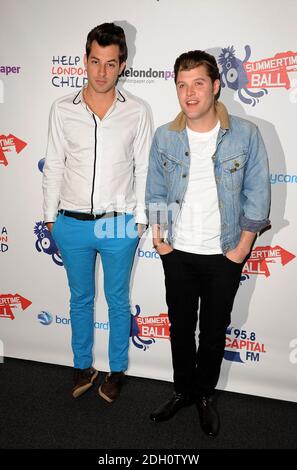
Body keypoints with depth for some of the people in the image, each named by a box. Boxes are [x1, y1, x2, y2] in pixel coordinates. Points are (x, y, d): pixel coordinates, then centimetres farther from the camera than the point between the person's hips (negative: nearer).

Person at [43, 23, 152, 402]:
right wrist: (50, 216, 5)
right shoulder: (63, 110, -1)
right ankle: (82, 367, 36)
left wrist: (139, 218, 0)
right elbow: (54, 166, 4)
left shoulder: (136, 111, -4)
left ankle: (117, 370, 33)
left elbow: (143, 168, 1)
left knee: (117, 300, 13)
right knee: (80, 298, 16)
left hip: (119, 225, -1)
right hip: (72, 224, 2)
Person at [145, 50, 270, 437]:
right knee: (180, 326, 15)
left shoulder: (246, 135, -10)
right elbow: (155, 193, 6)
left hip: (224, 256, -1)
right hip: (178, 253, 2)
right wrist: (158, 237, 0)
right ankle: (183, 390, 37)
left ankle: (206, 394, 36)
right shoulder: (164, 137, -3)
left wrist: (243, 246, -7)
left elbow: (257, 195, -5)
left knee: (214, 331, 13)